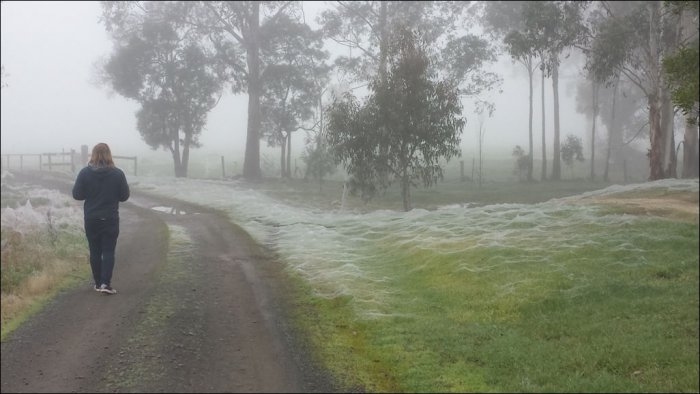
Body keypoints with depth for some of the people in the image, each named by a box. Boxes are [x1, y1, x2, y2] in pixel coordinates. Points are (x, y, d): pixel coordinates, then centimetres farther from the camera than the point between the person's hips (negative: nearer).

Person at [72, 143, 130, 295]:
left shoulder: (84, 173, -7)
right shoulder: (118, 174, -8)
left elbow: (77, 195, -5)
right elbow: (124, 196, -3)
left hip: (91, 219, 1)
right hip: (111, 219, -1)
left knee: (95, 251, 11)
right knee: (108, 251, 2)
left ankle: (98, 283, 16)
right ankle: (105, 283, -9)